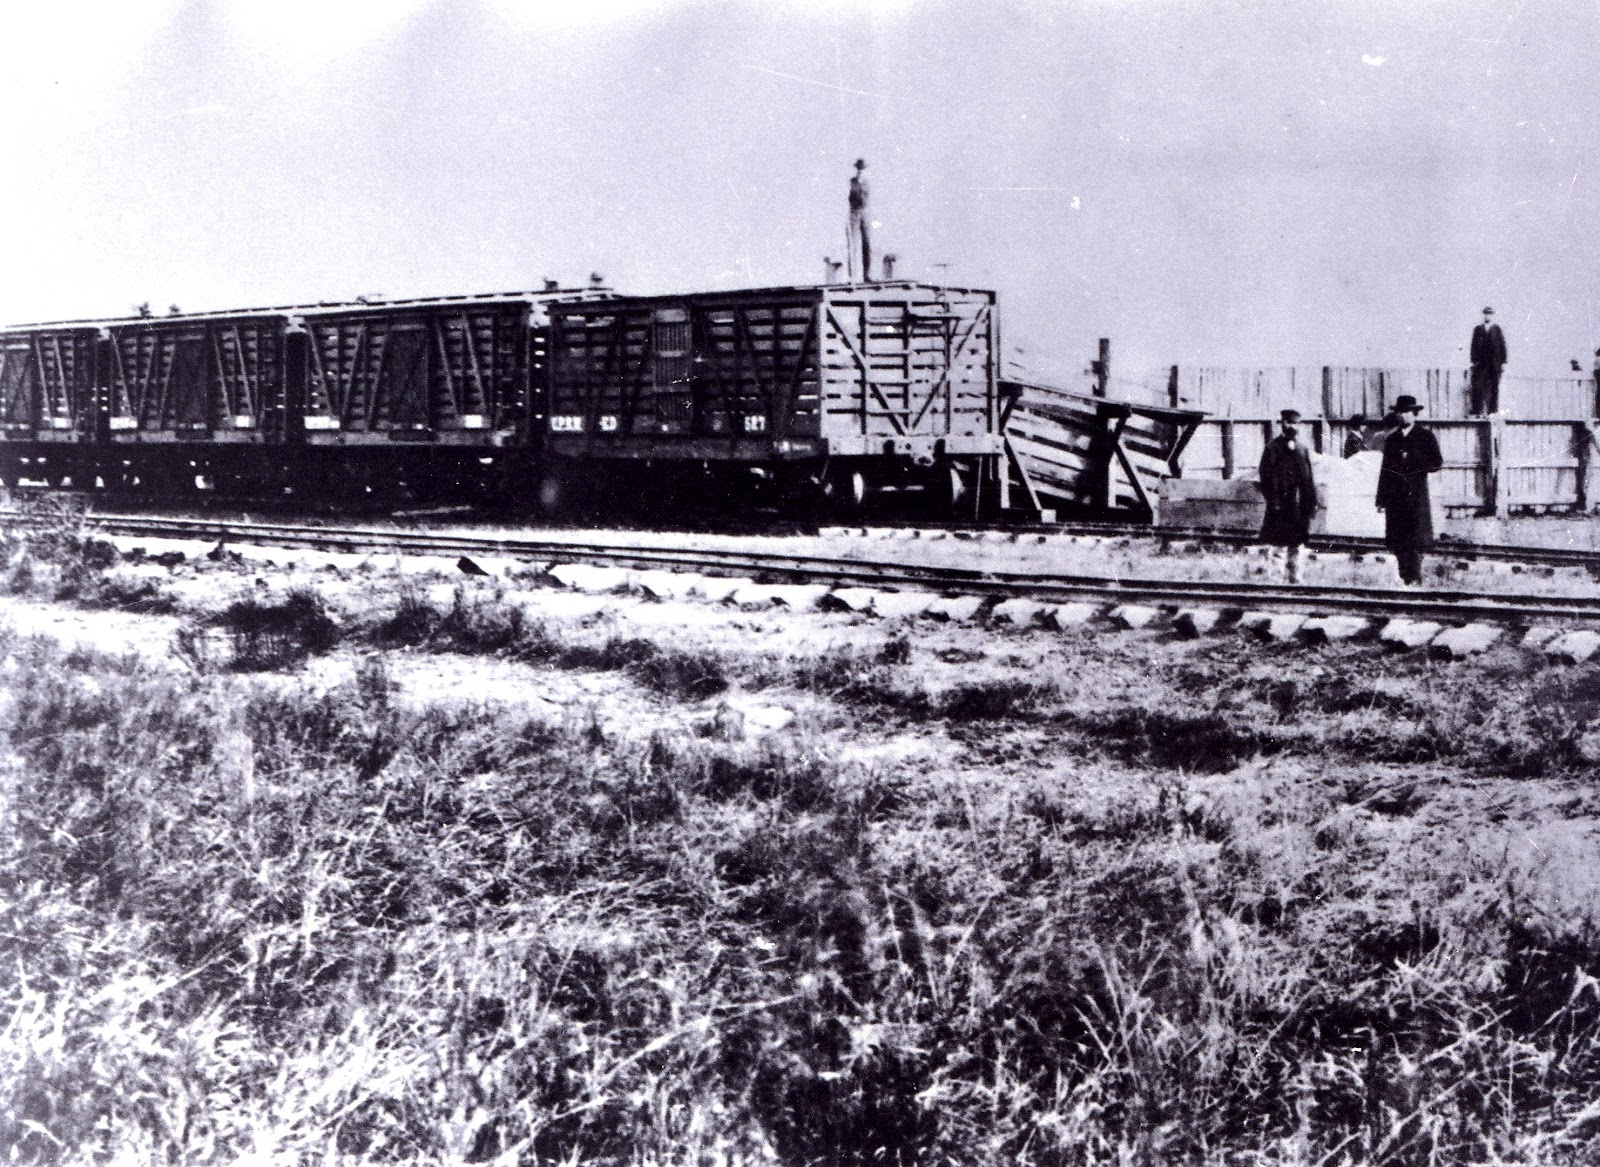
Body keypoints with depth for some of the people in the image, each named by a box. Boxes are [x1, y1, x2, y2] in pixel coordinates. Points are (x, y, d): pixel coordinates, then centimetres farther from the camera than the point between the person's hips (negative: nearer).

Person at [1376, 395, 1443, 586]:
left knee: (1416, 539, -9)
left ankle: (1415, 578, -8)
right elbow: (1385, 469, 15)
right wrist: (1381, 499, 9)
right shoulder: (1391, 439, 17)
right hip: (1395, 496, 4)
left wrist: (1418, 469, -16)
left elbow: (1437, 462, 1)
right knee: (1397, 541, 1)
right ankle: (1405, 578, 6)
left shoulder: (1425, 437, 6)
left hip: (1416, 495, -4)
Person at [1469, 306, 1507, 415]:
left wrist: (1502, 361, -3)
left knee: (1493, 387, 0)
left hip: (1494, 364, -1)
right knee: (1478, 387, -5)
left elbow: (1502, 346, 4)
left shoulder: (1497, 330, 6)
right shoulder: (1478, 329, 11)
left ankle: (1492, 410, 3)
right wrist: (1474, 360, -1)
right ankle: (1478, 410, -4)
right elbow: (1474, 345, 8)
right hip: (1480, 364, 1)